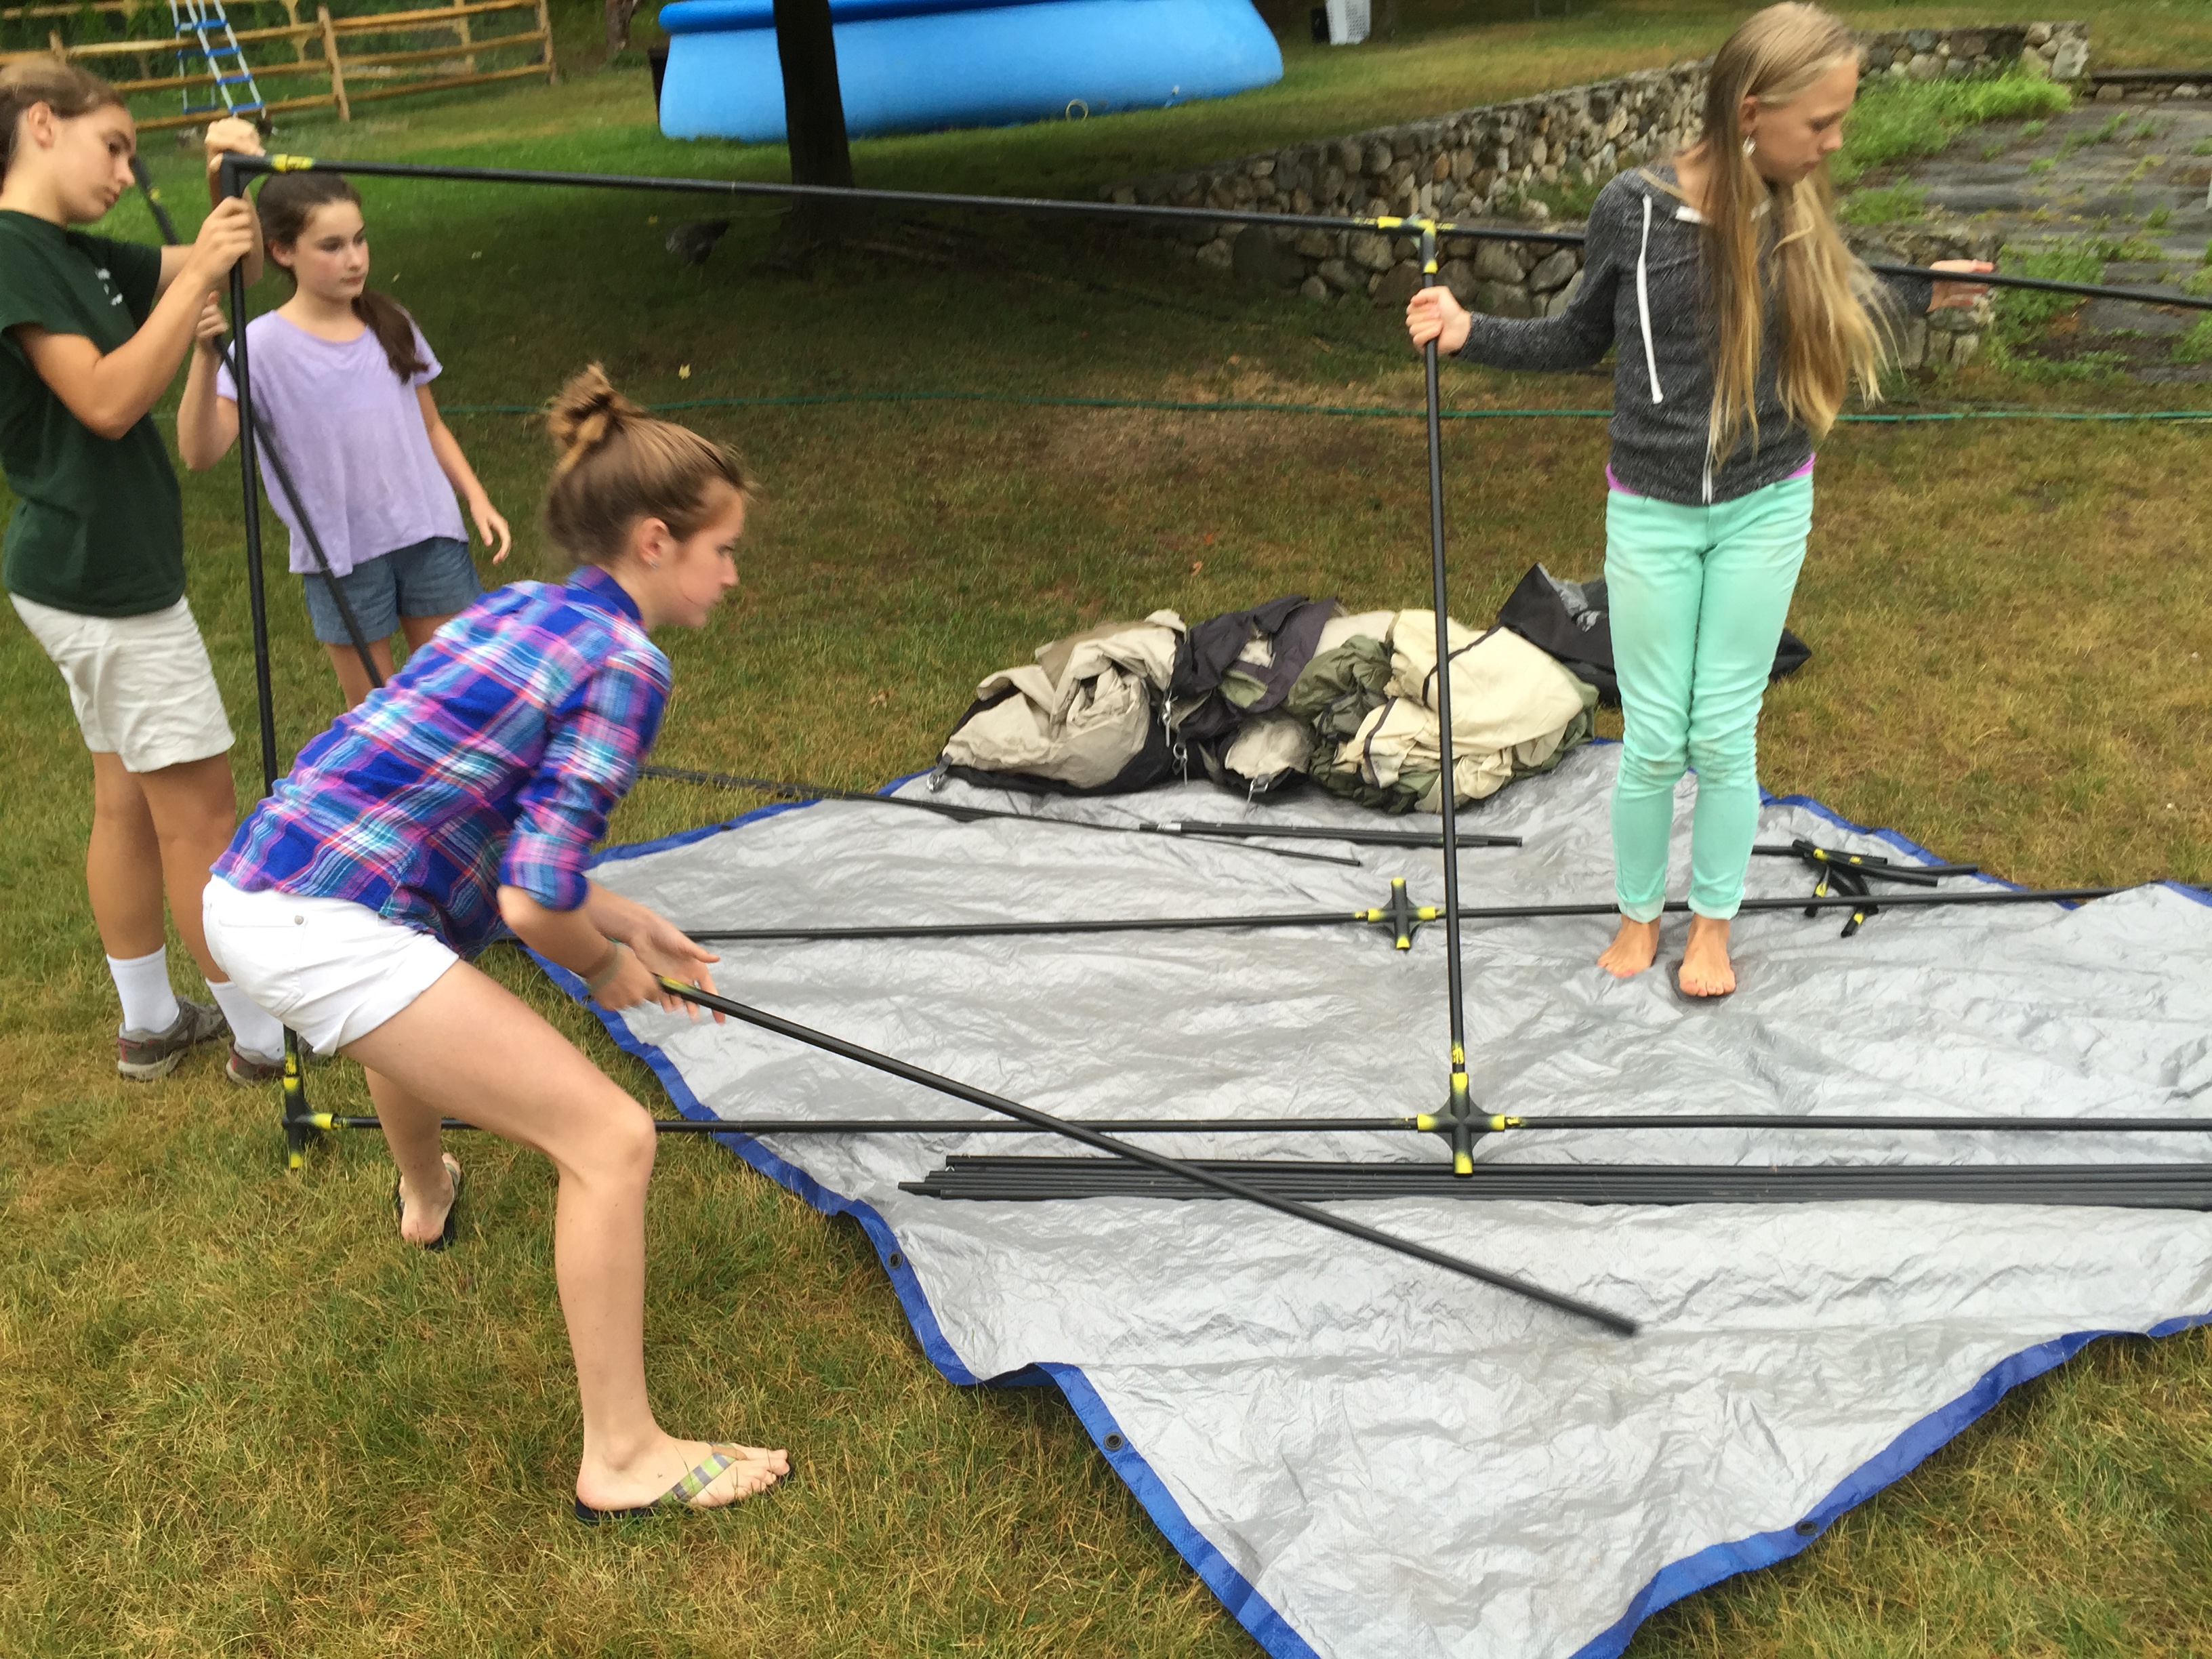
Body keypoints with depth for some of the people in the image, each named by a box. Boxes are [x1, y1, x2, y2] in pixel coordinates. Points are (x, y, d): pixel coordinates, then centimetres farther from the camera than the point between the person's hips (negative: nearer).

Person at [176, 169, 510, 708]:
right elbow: (200, 453, -19)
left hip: (429, 536, 3)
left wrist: (476, 498, 1)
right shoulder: (263, 345, -9)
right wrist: (207, 358, -32)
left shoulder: (391, 324, 4)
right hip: (343, 556, -3)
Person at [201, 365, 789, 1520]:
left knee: (412, 976, 43)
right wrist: (606, 966, 4)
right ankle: (623, 1459, 2)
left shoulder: (515, 607, 15)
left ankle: (425, 1196, 70)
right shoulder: (627, 663, -10)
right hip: (326, 931, -10)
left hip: (247, 889, 10)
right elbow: (535, 904, -16)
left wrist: (618, 917, 22)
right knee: (609, 1140, -7)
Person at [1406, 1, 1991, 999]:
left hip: (1766, 509, 2)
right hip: (1653, 515, -2)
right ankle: (1638, 914, 30)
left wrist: (1919, 295, 15)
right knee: (1654, 740, 6)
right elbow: (1582, 339, 1)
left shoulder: (1794, 210, -5)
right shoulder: (1633, 209, -13)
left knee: (1724, 735, 9)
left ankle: (1712, 923, 29)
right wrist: (1471, 332, -10)